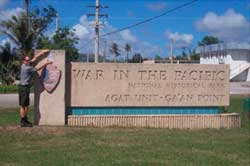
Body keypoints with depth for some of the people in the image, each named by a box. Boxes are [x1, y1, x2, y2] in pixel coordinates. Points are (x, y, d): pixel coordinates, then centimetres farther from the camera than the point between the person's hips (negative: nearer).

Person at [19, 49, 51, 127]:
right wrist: (46, 63, -1)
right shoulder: (26, 68, -17)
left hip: (26, 87, 10)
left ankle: (25, 120, 20)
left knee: (26, 105, 13)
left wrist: (42, 52, 10)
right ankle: (22, 122, -4)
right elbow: (38, 68, -11)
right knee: (23, 105, -6)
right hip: (24, 87, -10)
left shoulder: (27, 65, 9)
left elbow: (35, 57, 14)